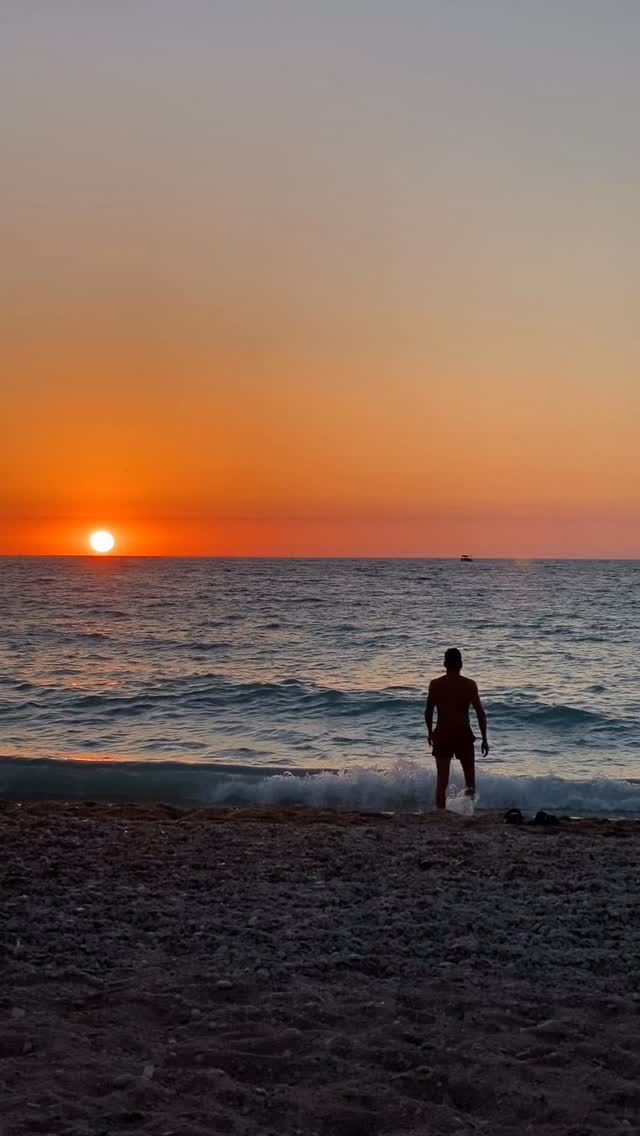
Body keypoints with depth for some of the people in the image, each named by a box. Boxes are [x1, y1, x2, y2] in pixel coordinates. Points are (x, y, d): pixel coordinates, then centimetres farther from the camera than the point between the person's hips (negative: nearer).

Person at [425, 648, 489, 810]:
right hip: (463, 736, -1)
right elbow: (480, 713, -4)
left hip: (442, 736, 1)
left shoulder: (435, 684, -1)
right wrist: (484, 739, 3)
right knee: (470, 775, 14)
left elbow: (428, 712, 4)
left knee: (442, 780, 7)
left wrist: (430, 732, 21)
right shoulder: (470, 685, -4)